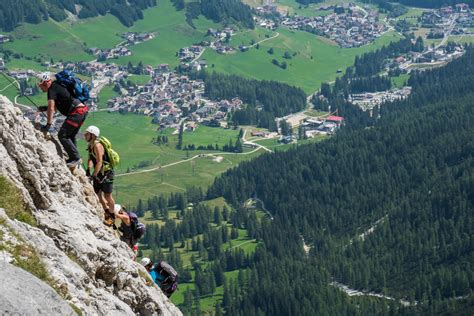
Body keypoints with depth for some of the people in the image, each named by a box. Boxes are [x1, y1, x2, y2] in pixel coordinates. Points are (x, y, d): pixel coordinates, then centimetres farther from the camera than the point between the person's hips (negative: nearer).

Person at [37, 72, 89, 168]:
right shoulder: (57, 86, 22)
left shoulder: (52, 90, -7)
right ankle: (74, 158, 22)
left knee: (62, 135, -9)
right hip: (83, 110, 10)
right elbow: (55, 106, 33)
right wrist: (44, 108, 20)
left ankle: (75, 158, -8)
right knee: (70, 136, 19)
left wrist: (48, 124, -15)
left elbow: (51, 108, -15)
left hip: (76, 112, -10)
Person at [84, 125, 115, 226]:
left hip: (106, 173, -9)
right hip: (99, 173, 9)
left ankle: (112, 217, 13)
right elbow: (90, 158, 7)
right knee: (97, 193, 14)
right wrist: (88, 169, -11)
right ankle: (107, 211, 32)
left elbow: (99, 162, -27)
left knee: (107, 195, -2)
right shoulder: (90, 145, 5)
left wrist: (94, 175, -30)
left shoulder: (97, 146, -23)